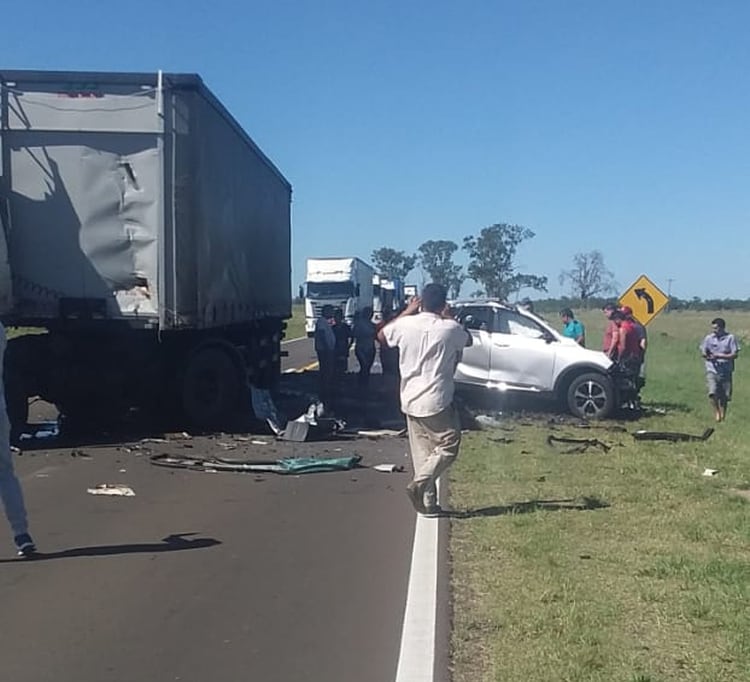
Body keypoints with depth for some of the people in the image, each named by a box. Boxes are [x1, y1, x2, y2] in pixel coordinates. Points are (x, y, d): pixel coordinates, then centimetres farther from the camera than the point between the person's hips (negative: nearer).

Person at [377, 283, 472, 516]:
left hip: (410, 401, 5)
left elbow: (382, 336, 19)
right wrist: (449, 318, 23)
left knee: (422, 452, 12)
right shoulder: (450, 329, -10)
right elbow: (468, 340, 15)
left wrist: (407, 312, 20)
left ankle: (428, 502, 13)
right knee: (448, 446, 7)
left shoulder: (406, 325, -3)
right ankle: (419, 483, -10)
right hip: (437, 401, -5)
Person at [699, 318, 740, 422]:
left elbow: (734, 355, -6)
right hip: (712, 371, 1)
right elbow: (703, 352, 10)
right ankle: (717, 411, 6)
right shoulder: (709, 338, 4)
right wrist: (706, 356, -13)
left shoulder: (730, 338, -3)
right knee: (712, 393, -17)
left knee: (724, 396, 6)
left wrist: (720, 356, -17)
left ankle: (723, 415, 25)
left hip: (726, 371, -1)